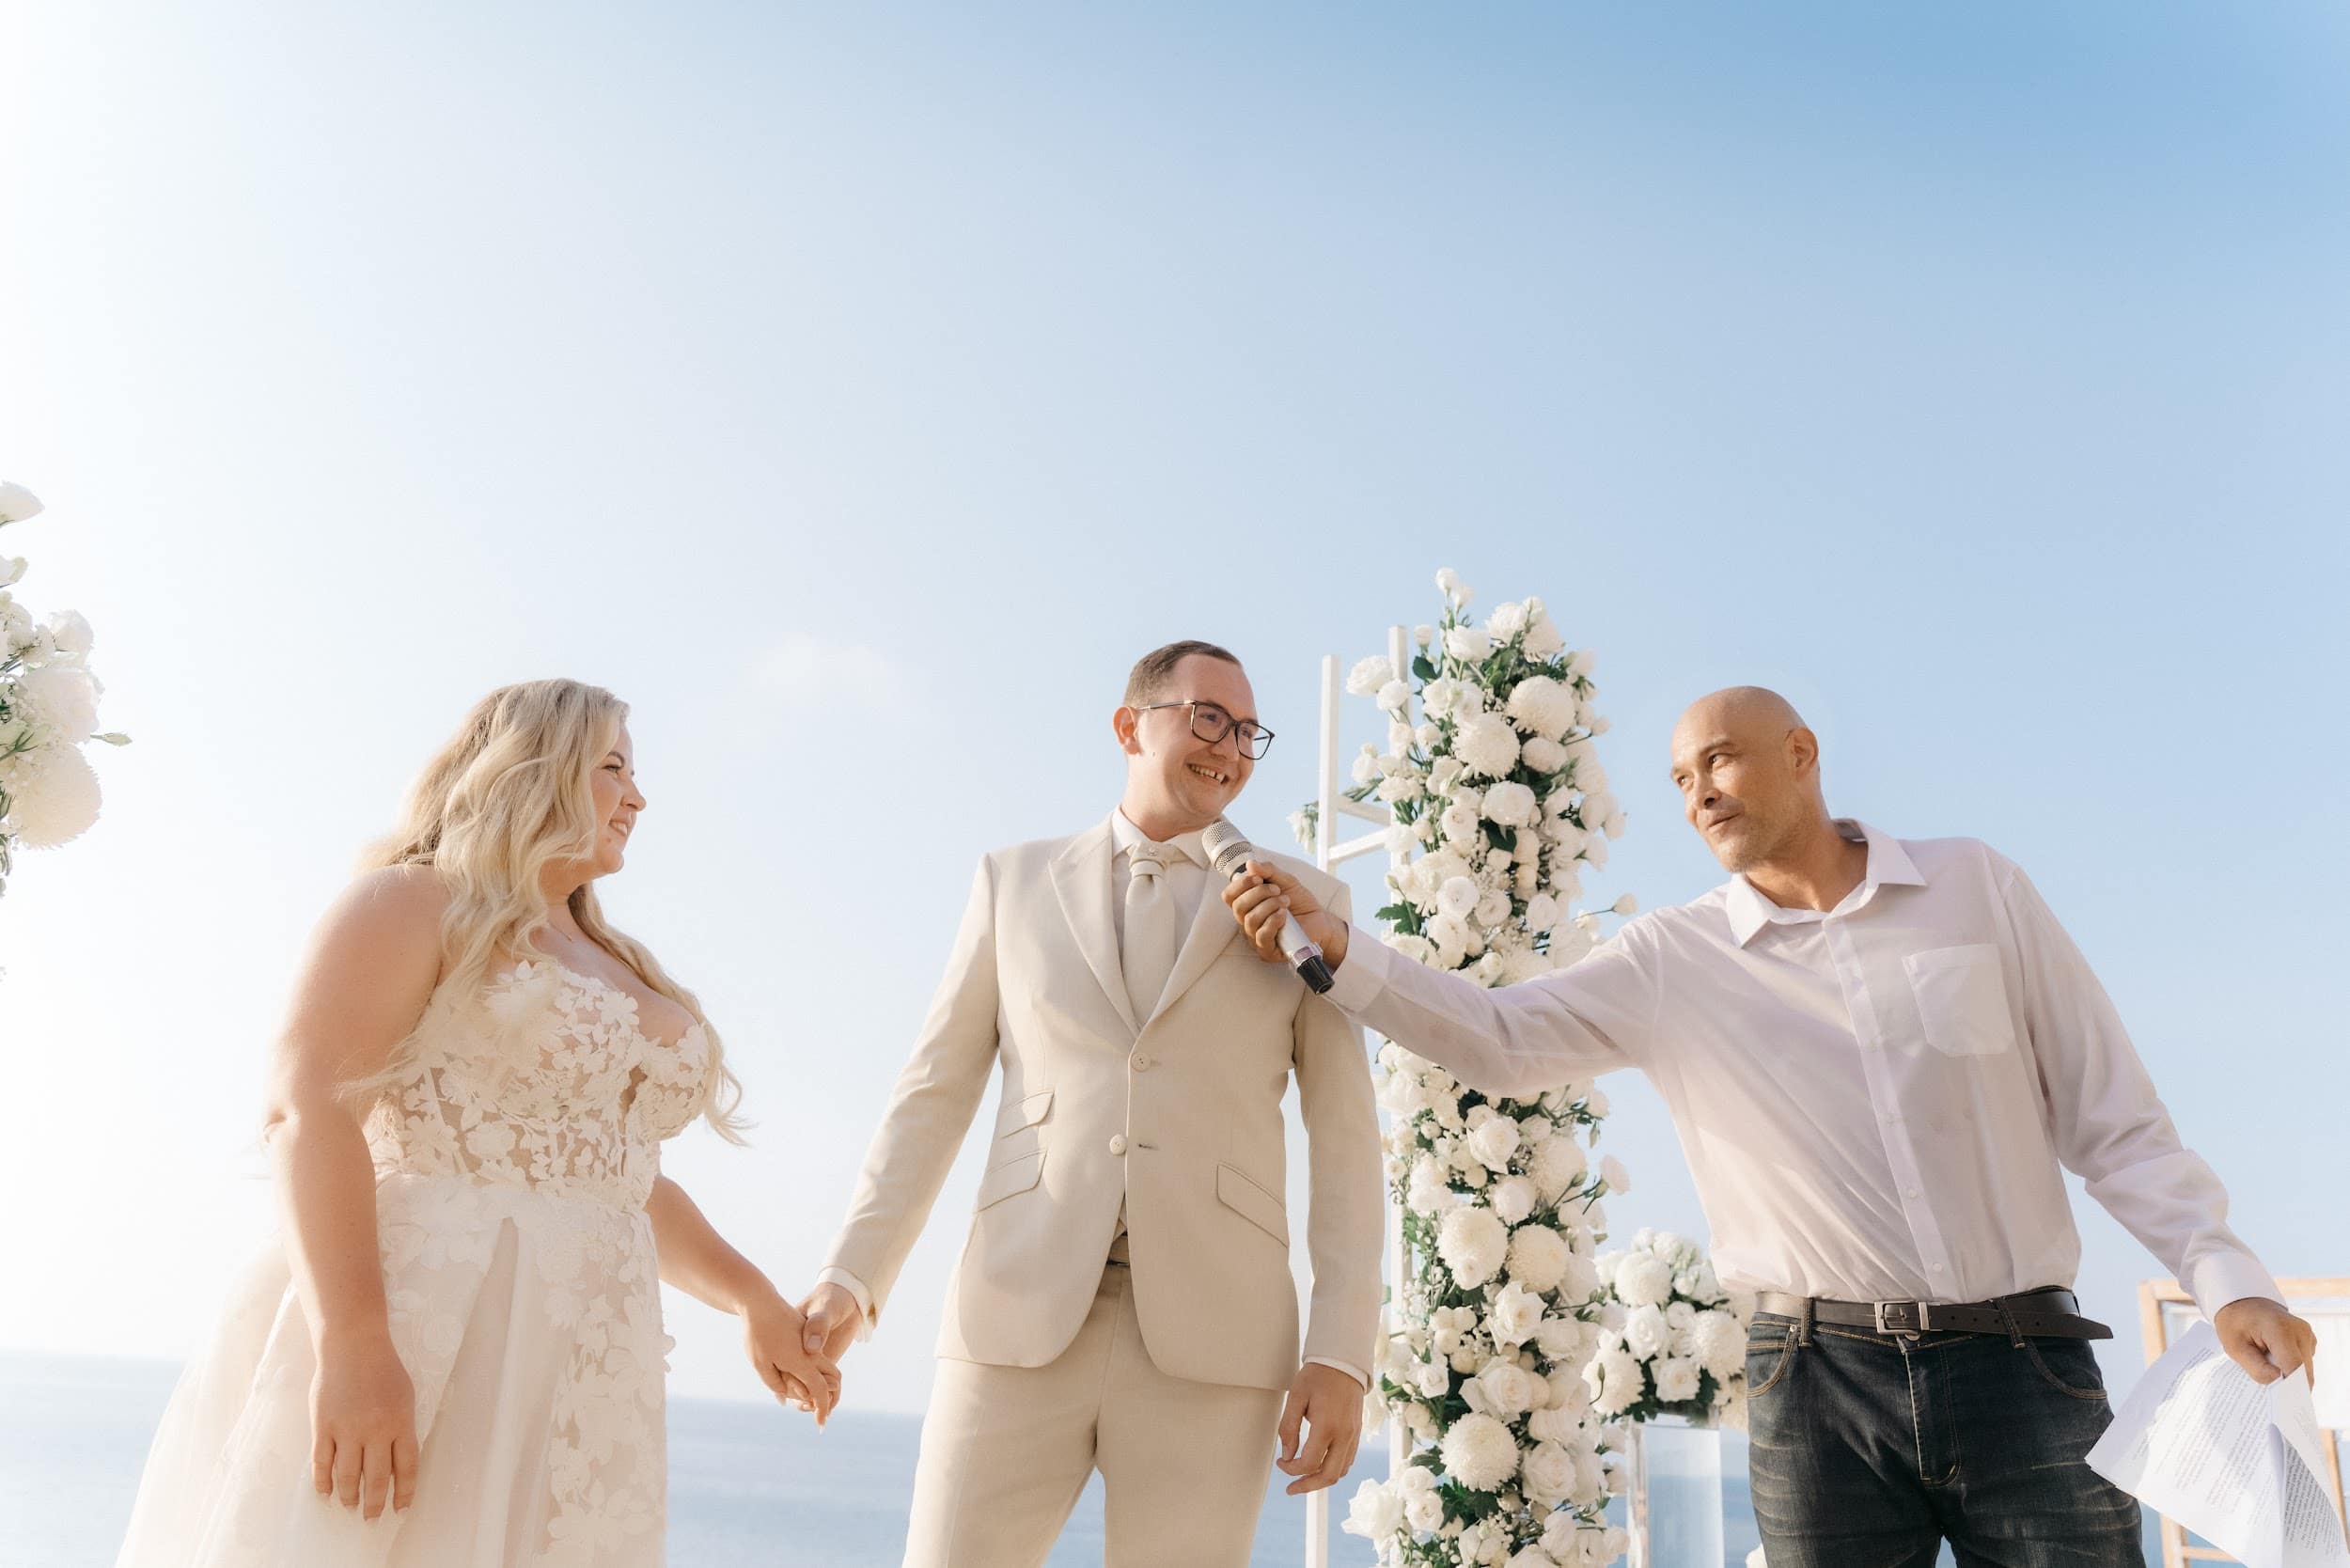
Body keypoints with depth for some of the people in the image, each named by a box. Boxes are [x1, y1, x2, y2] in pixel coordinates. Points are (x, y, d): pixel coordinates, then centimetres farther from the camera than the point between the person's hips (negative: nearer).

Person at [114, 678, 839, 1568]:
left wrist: (750, 1297, 16)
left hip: (578, 1372, 7)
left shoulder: (619, 972, 22)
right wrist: (351, 1345, -23)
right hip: (417, 1331, -7)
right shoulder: (414, 903, 0)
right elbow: (312, 1109, -13)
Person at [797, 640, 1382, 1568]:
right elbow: (933, 1095, 10)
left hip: (1209, 1336, 0)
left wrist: (1342, 1355, -2)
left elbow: (1346, 1142, 6)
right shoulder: (1017, 881, 12)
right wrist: (850, 1277, -1)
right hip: (1021, 1322, 1)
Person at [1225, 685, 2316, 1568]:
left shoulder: (1975, 886, 4)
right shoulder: (1671, 959, 4)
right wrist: (1340, 949, -13)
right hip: (1820, 1382, 0)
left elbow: (2110, 1116, 5)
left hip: (2023, 1366, 0)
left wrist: (2224, 1276, -5)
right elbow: (1498, 1041, -2)